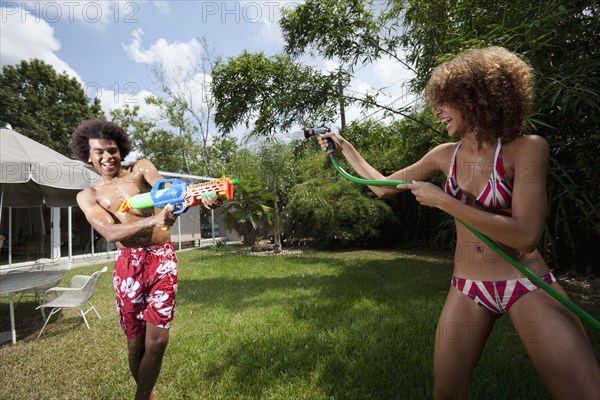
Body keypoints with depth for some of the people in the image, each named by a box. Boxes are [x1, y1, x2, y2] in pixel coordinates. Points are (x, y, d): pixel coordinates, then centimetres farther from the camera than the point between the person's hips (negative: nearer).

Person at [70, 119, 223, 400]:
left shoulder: (142, 168, 7)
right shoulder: (88, 196, 7)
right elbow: (110, 233, -13)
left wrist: (200, 197, -37)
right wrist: (154, 220, -33)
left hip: (163, 258, 0)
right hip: (129, 264, 1)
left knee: (157, 339, 0)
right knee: (135, 342, 10)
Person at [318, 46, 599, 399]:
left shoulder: (527, 148, -12)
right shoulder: (445, 155, 1)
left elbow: (526, 235, -21)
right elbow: (383, 186, 10)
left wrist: (442, 200, -21)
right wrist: (344, 146, 11)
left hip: (528, 287, -3)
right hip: (467, 290, 4)